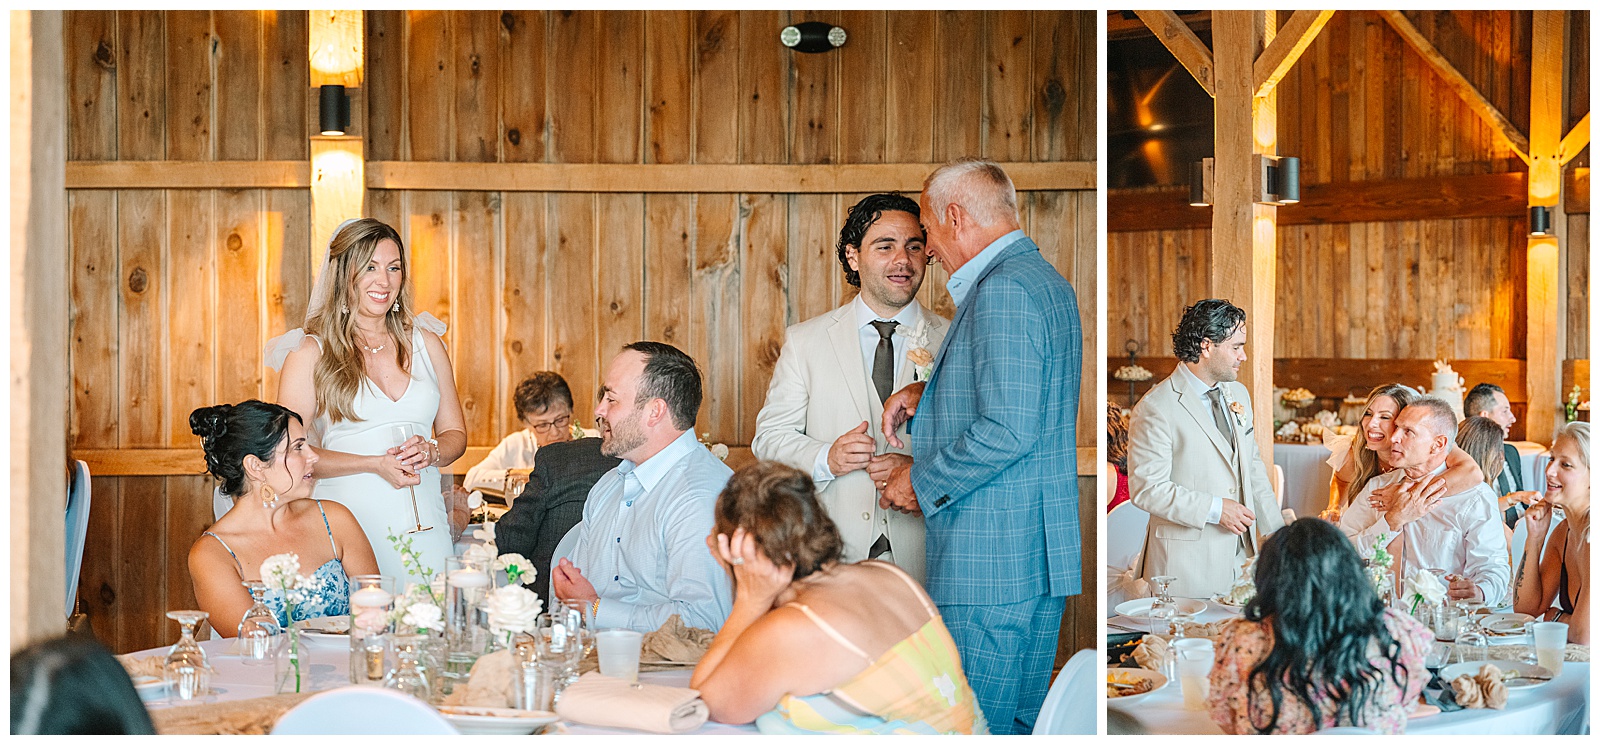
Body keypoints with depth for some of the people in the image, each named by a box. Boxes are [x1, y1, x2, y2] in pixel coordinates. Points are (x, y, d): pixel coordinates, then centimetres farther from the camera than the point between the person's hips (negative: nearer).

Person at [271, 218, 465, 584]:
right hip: (349, 521, -3)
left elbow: (455, 433, 16)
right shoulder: (311, 352, 0)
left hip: (422, 524, 3)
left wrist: (430, 452, -6)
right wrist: (375, 464, -14)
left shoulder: (425, 343, 12)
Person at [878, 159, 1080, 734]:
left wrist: (922, 481, -10)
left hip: (991, 564, -11)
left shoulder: (1003, 289, -16)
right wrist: (927, 393, 14)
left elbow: (1009, 429, -23)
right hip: (1043, 556, 11)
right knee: (1021, 721, 16)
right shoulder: (1049, 283, 17)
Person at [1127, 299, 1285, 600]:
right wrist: (1214, 509, -17)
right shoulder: (1155, 408, -14)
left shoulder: (1238, 394, 13)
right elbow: (1146, 489, -17)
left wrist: (1275, 529, 15)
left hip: (1239, 555, 7)